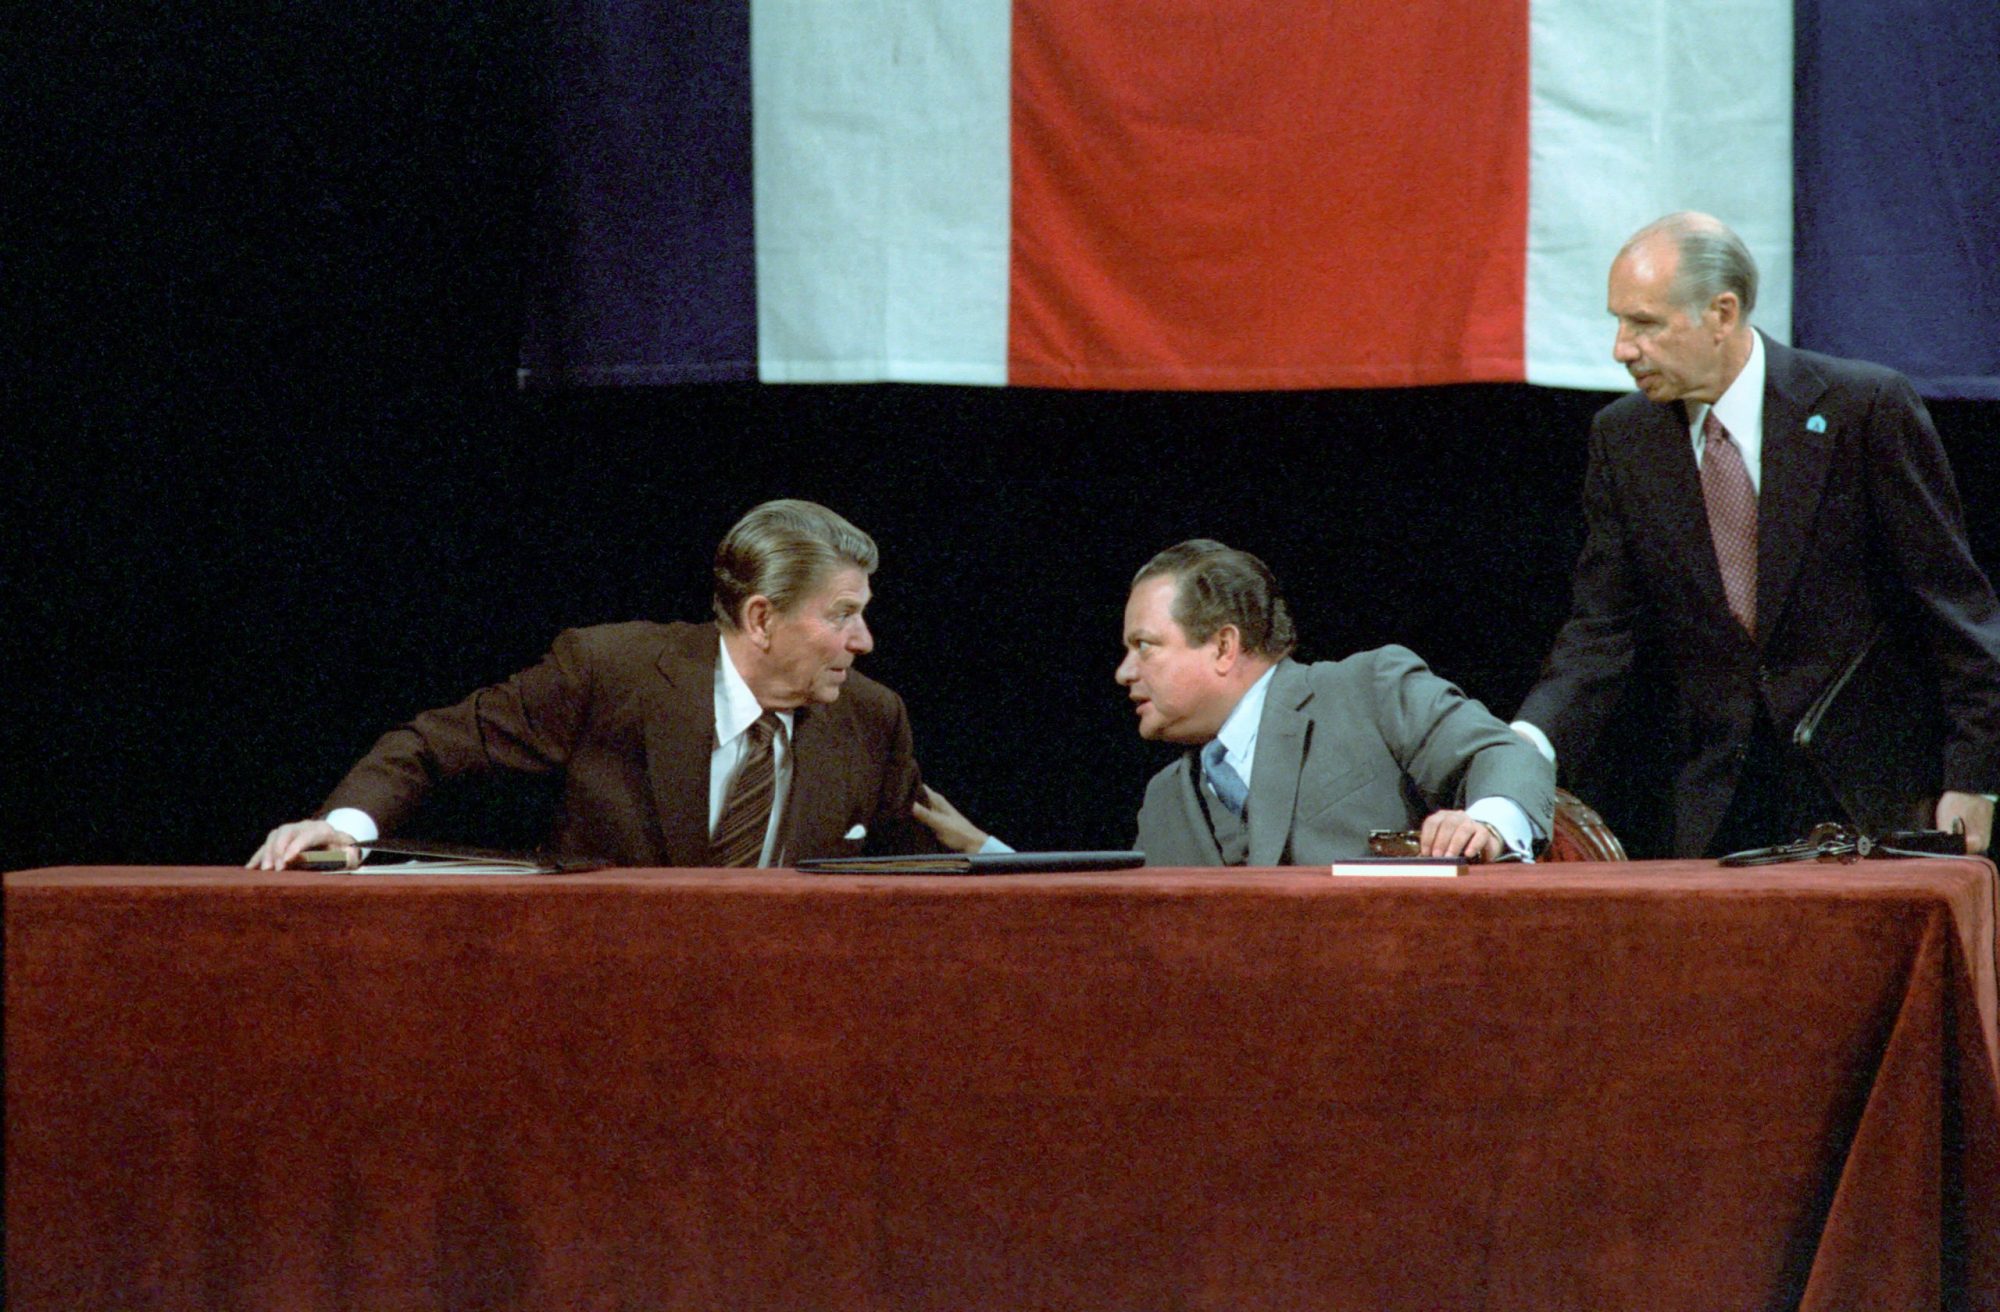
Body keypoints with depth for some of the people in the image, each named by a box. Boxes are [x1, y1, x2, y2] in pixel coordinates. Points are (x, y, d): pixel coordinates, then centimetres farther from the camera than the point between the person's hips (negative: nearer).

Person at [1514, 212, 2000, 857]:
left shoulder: (1866, 409, -9)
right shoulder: (1623, 438, 5)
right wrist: (1527, 744, -15)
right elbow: (1602, 631, 3)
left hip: (1871, 790, -3)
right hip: (1720, 804, 4)